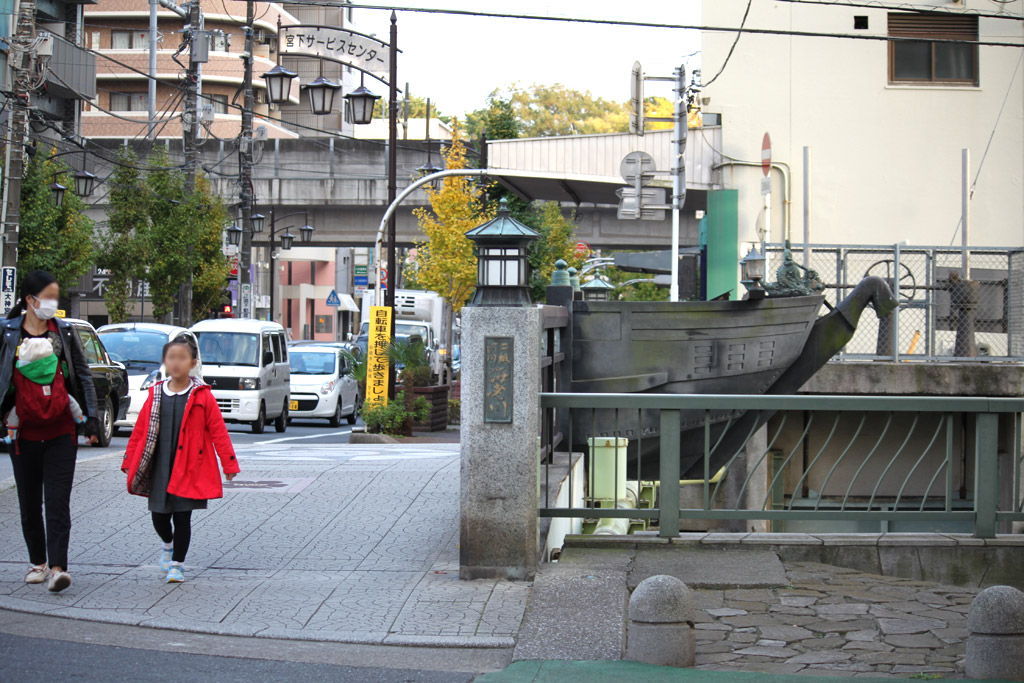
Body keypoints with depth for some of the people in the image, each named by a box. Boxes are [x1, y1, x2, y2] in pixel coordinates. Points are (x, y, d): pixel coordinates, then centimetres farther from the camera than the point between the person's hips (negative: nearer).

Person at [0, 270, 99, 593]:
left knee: (57, 501, -10)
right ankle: (38, 562, 24)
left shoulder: (65, 332, 5)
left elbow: (83, 376, 8)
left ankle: (57, 567, -14)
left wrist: (91, 419, 4)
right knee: (29, 502, 10)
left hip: (61, 431, -1)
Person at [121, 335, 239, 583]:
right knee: (159, 516, 7)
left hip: (190, 469, -3)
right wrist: (130, 464, 9)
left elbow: (218, 431, -3)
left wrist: (229, 464, -6)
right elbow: (140, 431, 10)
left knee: (182, 516, -2)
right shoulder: (156, 395, 5)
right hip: (160, 469, 3)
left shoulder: (202, 396, -3)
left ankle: (177, 564, 12)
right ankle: (168, 544, 39)